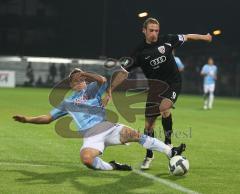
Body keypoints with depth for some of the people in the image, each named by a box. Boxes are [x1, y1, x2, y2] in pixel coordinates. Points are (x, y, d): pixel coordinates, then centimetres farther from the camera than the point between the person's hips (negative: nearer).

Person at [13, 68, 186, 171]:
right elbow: (48, 118, 28)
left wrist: (83, 74, -14)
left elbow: (102, 80, -7)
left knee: (136, 135, -20)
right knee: (87, 159, -34)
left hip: (108, 127, 0)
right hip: (91, 136, 0)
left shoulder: (91, 89, 16)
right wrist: (27, 119, 19)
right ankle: (112, 167, -13)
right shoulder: (67, 102, 24)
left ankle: (170, 152, -16)